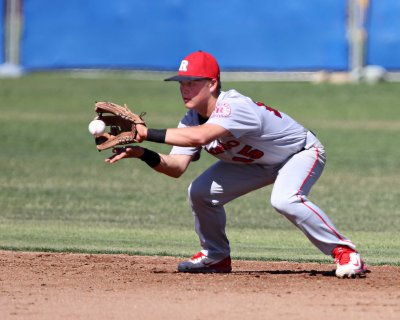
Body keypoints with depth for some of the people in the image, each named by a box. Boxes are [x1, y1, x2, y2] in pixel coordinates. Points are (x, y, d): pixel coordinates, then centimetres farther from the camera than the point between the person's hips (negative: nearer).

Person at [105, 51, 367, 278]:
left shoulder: (234, 107, -38)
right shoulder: (192, 119, -12)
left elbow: (199, 137, -55)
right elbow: (177, 166, -21)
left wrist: (147, 133, -54)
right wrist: (142, 153, -38)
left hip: (301, 152, -8)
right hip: (255, 162, 8)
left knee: (285, 200, -37)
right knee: (200, 192, -5)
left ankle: (344, 251, -24)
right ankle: (216, 257, 17)